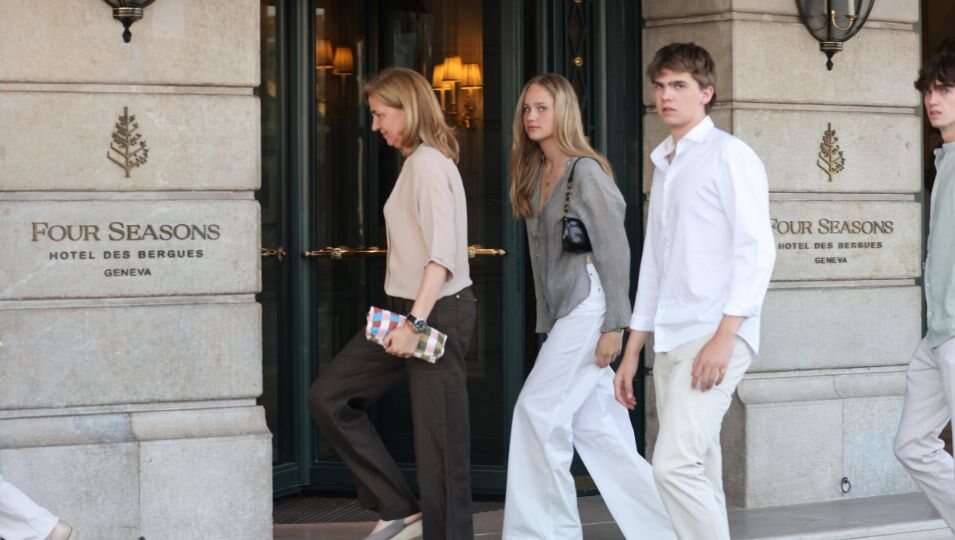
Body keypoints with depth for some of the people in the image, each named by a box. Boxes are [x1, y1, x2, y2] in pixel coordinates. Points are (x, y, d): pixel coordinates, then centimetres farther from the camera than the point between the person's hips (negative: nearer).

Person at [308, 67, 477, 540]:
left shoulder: (428, 163, -13)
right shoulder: (417, 161, 15)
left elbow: (443, 251, -24)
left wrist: (415, 323, -30)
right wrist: (407, 319, 10)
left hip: (439, 312, -10)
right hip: (409, 309, 10)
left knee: (439, 442, -6)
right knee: (328, 395, 7)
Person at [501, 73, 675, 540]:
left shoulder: (585, 171, -9)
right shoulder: (535, 175, 15)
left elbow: (615, 251, -13)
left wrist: (614, 324, -17)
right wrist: (545, 324, 15)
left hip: (588, 306, -8)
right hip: (563, 311, 8)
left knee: (538, 411, -9)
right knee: (596, 428, 6)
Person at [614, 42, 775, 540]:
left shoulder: (728, 155, -3)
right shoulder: (663, 165, 20)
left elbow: (757, 249, -11)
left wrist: (724, 336, -20)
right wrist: (632, 350, 20)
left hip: (713, 337, -8)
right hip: (669, 341, 8)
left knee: (674, 465, -19)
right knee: (695, 470, 7)